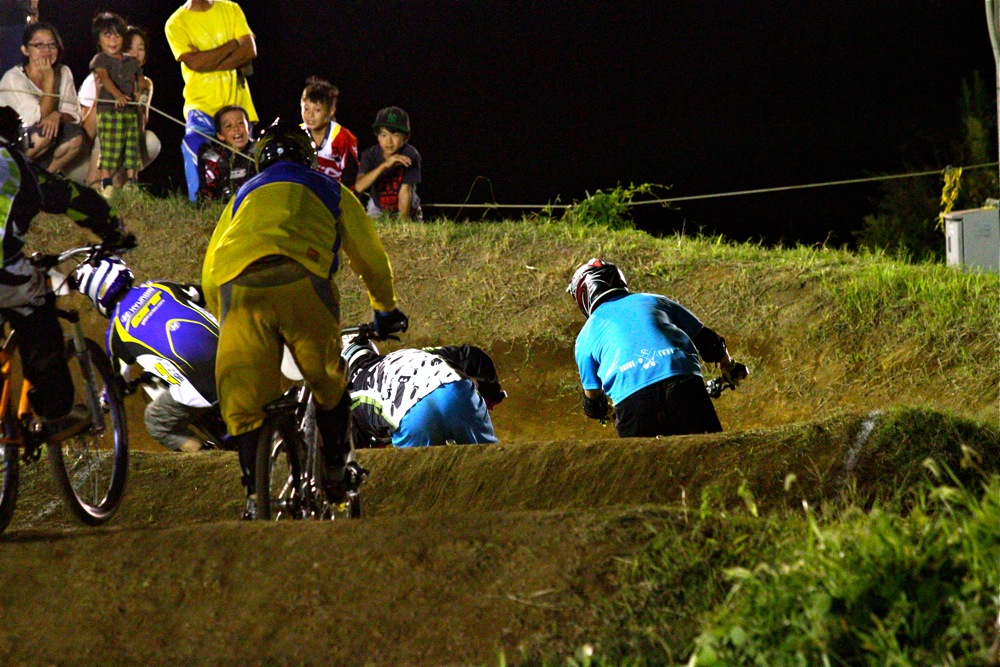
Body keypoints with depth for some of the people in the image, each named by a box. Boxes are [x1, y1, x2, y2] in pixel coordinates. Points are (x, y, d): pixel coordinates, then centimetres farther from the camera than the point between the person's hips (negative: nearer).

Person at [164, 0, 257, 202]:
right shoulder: (176, 24, 0)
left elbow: (250, 50, -3)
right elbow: (195, 63, -15)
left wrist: (210, 64, -12)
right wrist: (233, 45, -7)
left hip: (238, 103, 3)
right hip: (202, 107, -3)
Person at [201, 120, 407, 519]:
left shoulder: (244, 196, 36)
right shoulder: (329, 190, 31)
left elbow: (209, 277, 33)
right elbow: (370, 259, 36)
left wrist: (225, 318, 49)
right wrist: (385, 309, 52)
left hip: (237, 284, 1)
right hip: (300, 279, -1)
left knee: (243, 398, 9)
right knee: (327, 378, 22)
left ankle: (256, 492, 1)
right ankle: (336, 469, 28)